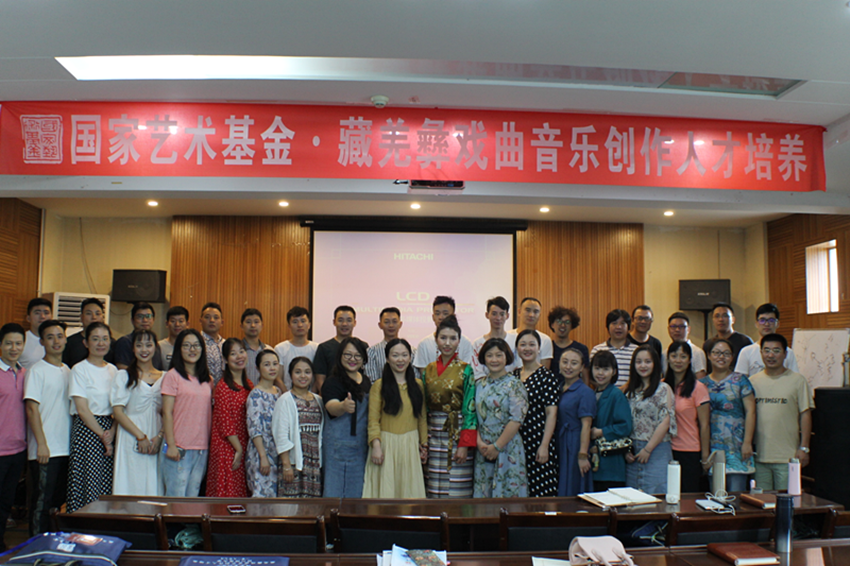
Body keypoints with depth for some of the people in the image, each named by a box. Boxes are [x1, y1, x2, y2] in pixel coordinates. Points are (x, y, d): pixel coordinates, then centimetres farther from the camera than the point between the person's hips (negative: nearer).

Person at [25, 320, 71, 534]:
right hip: (45, 450, -6)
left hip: (66, 448, 6)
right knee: (42, 502, -1)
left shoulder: (68, 371, 13)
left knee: (60, 500, 13)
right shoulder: (37, 371, -6)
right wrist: (41, 444, -16)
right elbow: (32, 408, -11)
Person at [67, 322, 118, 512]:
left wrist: (112, 432, -6)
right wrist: (101, 434, -10)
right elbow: (82, 409, -9)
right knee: (88, 485, -7)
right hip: (86, 429, -5)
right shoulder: (79, 370, -3)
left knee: (108, 487, 3)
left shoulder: (113, 370, 12)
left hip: (109, 431, 5)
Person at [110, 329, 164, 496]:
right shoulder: (124, 375, 6)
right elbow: (117, 411, -2)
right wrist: (140, 436, -10)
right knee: (130, 487, -5)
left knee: (153, 487, 0)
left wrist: (159, 437, -7)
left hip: (156, 441, 2)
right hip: (130, 440, -2)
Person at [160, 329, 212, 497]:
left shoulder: (207, 380, 13)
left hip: (202, 450, 5)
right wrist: (171, 445, -13)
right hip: (179, 449, -5)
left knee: (193, 498, 8)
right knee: (176, 498, -4)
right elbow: (167, 412, -7)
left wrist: (208, 444, 9)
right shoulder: (173, 376, -3)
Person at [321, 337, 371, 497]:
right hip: (339, 446, -6)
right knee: (335, 492, -4)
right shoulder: (333, 382, -9)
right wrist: (343, 406, -50)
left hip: (363, 446, 7)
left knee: (357, 493, 12)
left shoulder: (366, 381, 12)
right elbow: (331, 407, -28)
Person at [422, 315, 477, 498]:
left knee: (457, 492, -4)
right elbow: (424, 407, 13)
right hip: (434, 436, 4)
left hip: (457, 434, -4)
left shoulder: (466, 370, -4)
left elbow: (470, 409, -8)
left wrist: (464, 445, -14)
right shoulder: (428, 370, 9)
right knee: (434, 491, 6)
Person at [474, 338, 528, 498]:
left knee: (508, 493, -1)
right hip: (483, 450, 5)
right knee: (482, 494, 8)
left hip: (507, 448, -4)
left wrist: (497, 446, -13)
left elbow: (517, 419, -13)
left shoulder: (514, 384, -6)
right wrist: (479, 442, -7)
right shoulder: (480, 384, 9)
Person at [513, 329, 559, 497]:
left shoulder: (547, 377, -6)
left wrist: (544, 446, -16)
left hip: (538, 441, -5)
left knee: (542, 490, -3)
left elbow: (551, 414, -10)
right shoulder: (513, 376, 10)